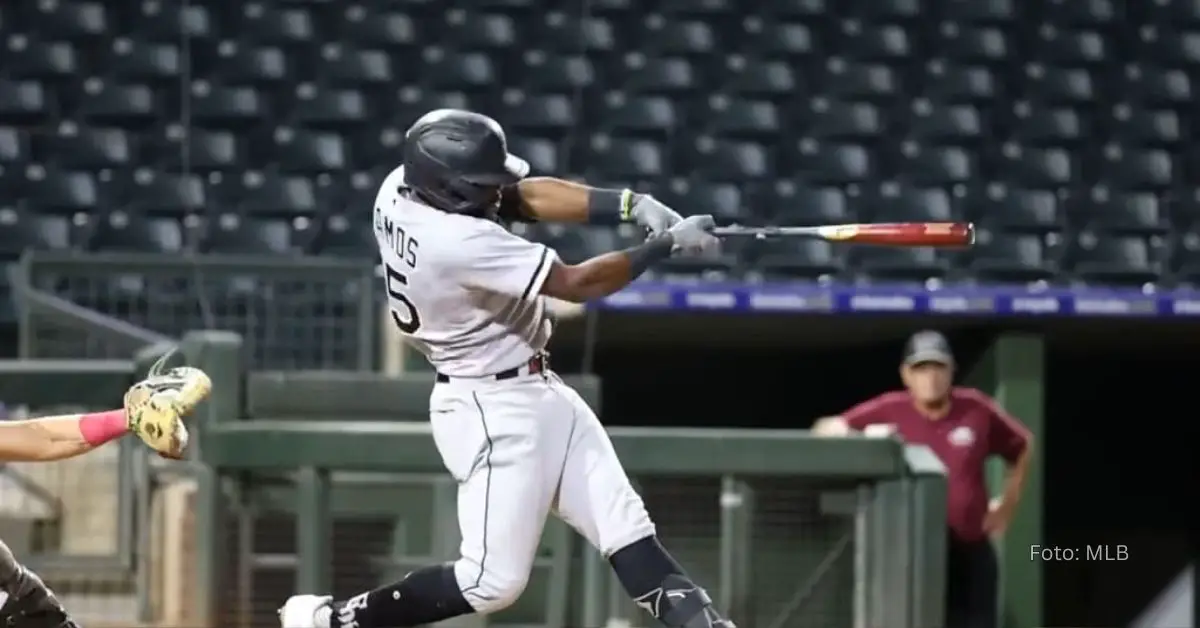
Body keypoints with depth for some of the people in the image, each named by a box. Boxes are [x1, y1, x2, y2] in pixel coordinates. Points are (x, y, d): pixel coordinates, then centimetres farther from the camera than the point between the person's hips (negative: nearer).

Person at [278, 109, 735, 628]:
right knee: (494, 579, -4)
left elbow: (525, 195, 0)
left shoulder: (402, 188, -7)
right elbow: (578, 284, -24)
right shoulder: (460, 243, -31)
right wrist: (667, 245, -14)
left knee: (626, 529, 7)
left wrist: (631, 205, -12)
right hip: (495, 411, -10)